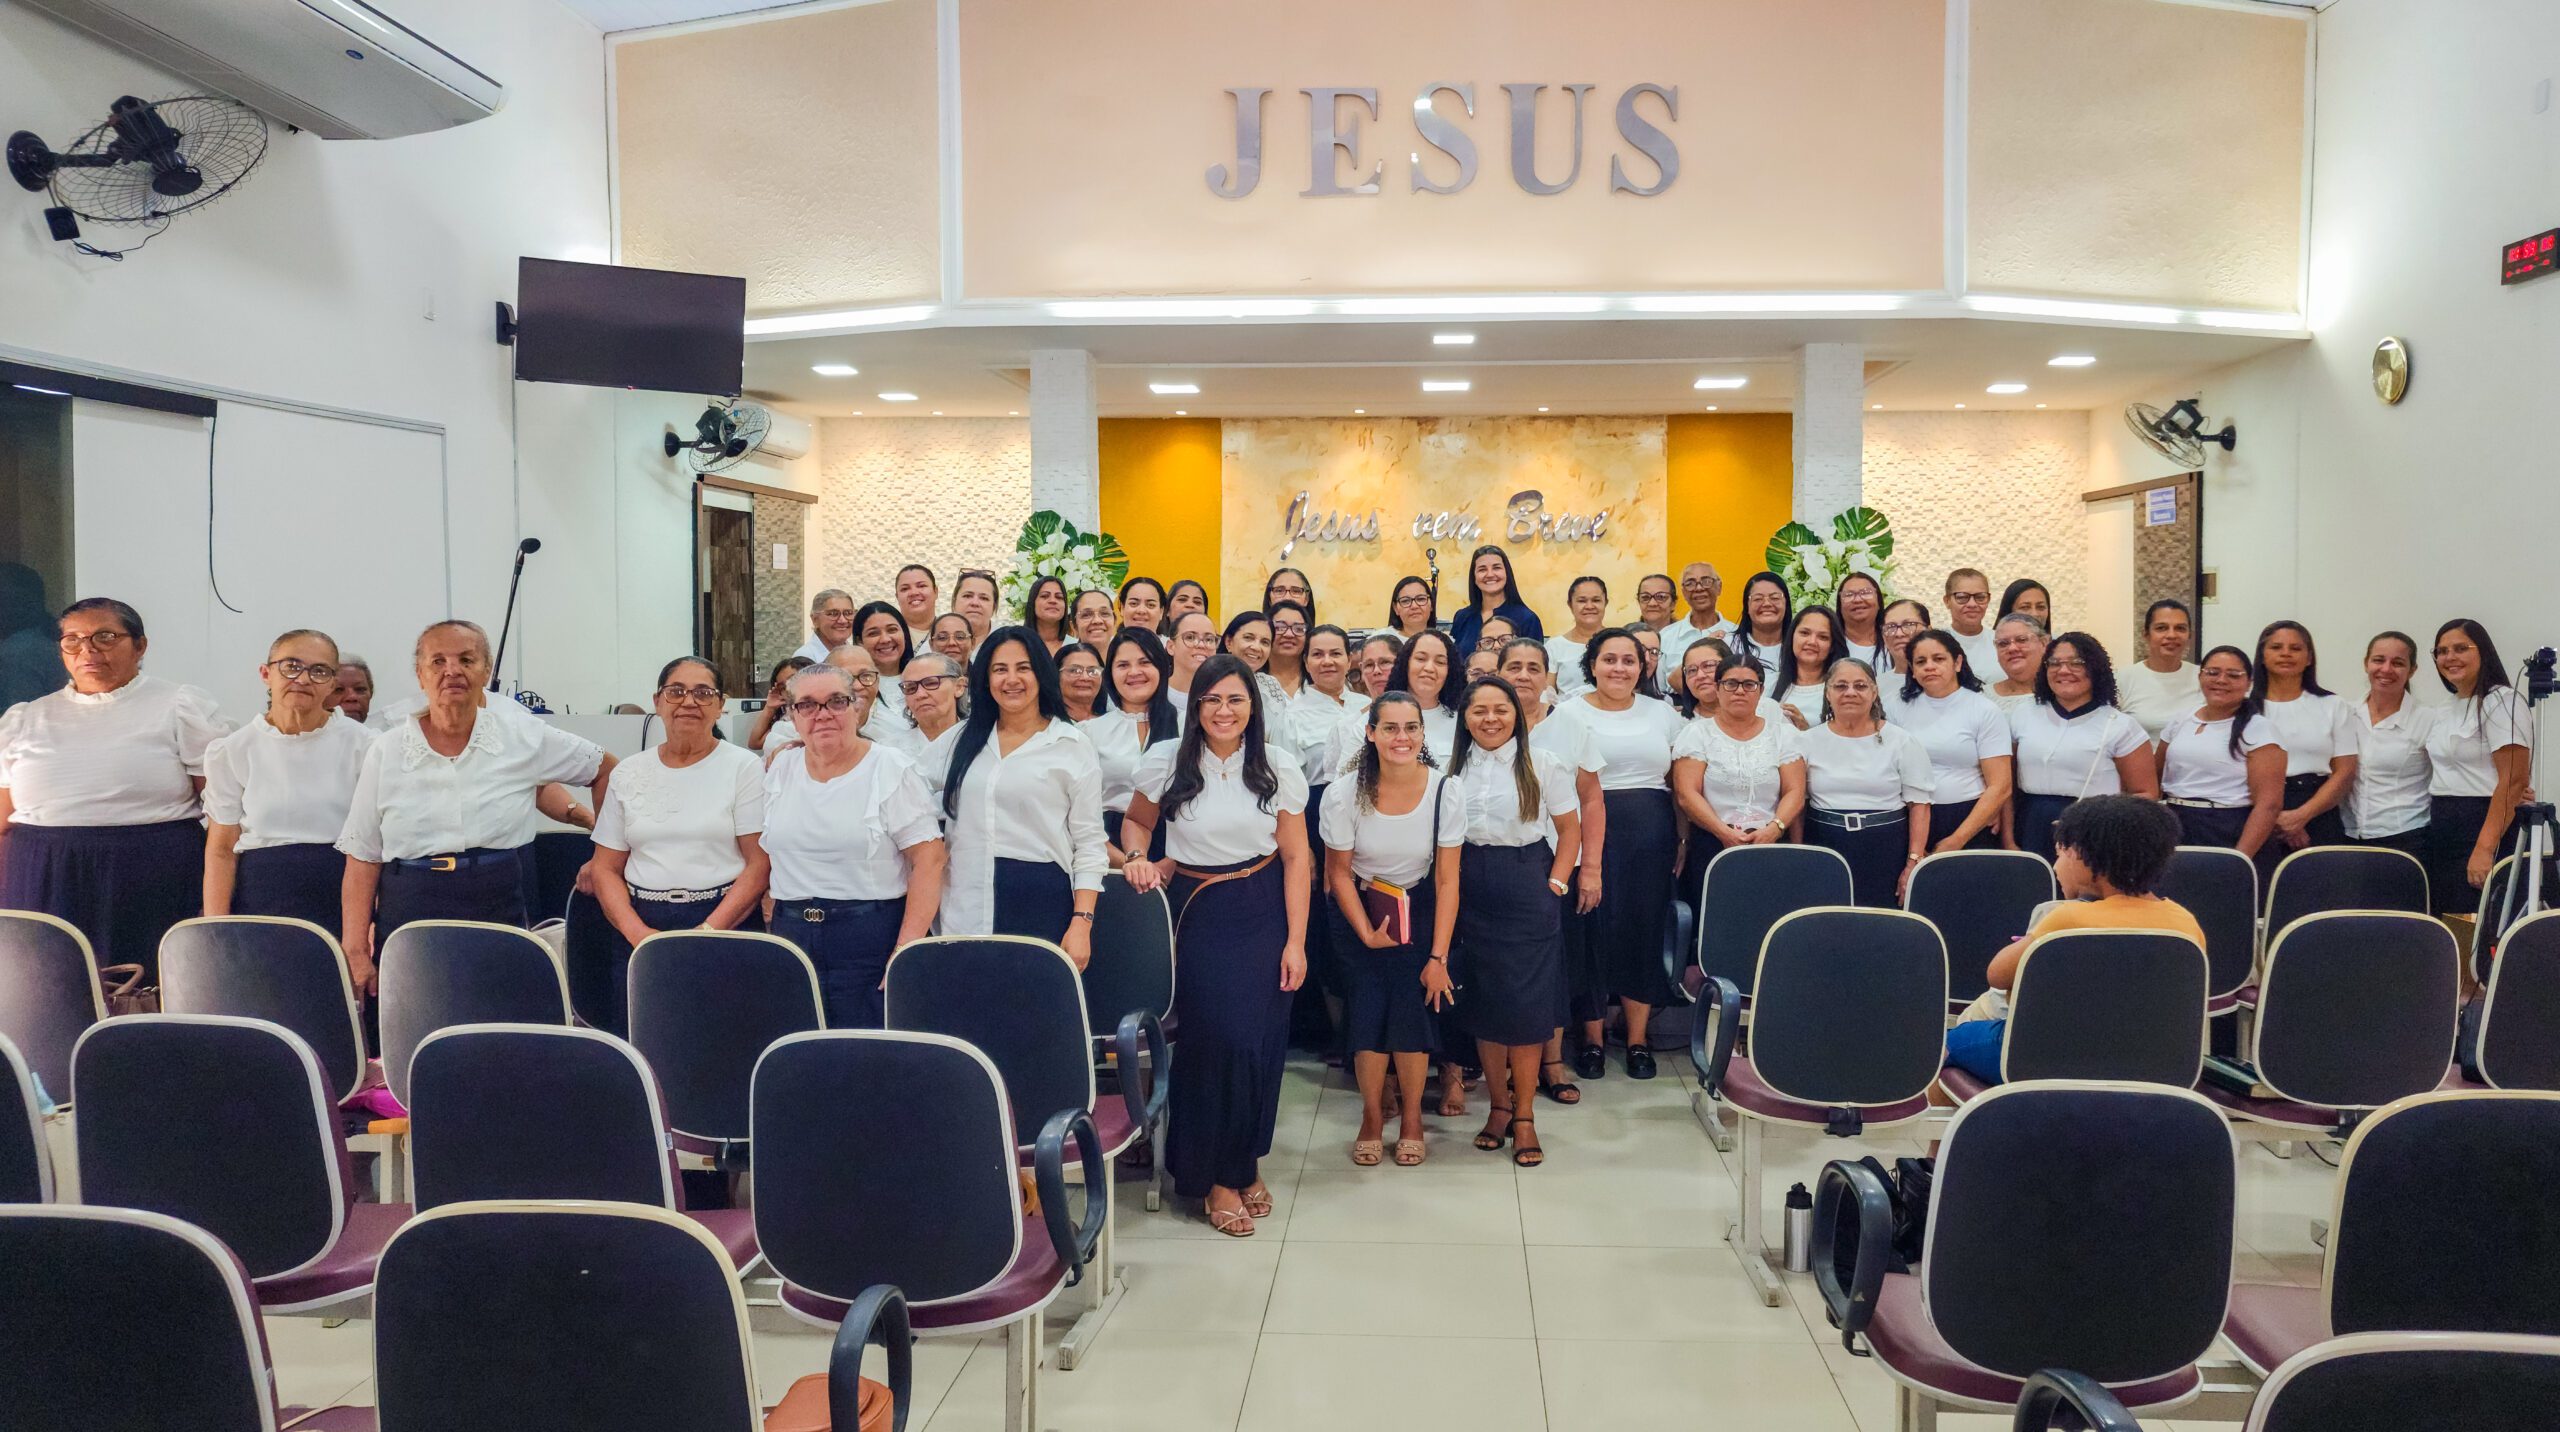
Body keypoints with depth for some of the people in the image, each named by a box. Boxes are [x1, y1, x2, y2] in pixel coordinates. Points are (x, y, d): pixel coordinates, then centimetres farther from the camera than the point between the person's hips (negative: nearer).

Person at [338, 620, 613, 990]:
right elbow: (362, 863, 4)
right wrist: (355, 952, -2)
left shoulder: (525, 738, 2)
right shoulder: (385, 753, 3)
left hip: (499, 922, 0)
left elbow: (605, 770, 16)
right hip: (408, 928, 0)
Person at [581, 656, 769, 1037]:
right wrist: (638, 933, -6)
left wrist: (708, 932, -14)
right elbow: (606, 868, 9)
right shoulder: (628, 774, 11)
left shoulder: (744, 767, 0)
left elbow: (761, 863, -6)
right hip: (639, 928, 3)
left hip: (726, 924, -3)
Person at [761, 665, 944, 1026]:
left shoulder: (892, 770, -5)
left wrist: (907, 949, -17)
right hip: (792, 936, 5)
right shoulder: (780, 769, 11)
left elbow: (928, 861, -10)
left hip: (873, 938, -4)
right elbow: (767, 854, 19)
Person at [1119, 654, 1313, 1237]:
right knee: (1215, 1039, -7)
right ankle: (1215, 1174, 12)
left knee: (1261, 1040, 1)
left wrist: (1295, 941, -3)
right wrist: (1138, 861, -6)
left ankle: (1245, 1161, 24)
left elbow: (1296, 858, 0)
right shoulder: (1165, 763, -3)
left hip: (1262, 915, 1)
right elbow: (1137, 822, 15)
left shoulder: (1279, 771, -2)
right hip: (1195, 913, -1)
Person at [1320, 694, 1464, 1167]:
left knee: (1412, 1010, -9)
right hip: (1357, 909, 0)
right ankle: (1371, 1117, 12)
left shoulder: (1445, 793, -19)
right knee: (1368, 1011, -9)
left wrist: (1438, 956, -14)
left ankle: (1412, 1119, 11)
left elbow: (1447, 880, -13)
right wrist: (1367, 933, -14)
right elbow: (1340, 871, -8)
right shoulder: (1343, 794, -21)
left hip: (1418, 908, 0)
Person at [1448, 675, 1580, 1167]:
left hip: (1527, 893, -3)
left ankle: (1524, 1117, 9)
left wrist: (1556, 883, -4)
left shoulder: (1542, 765, -2)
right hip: (1470, 893, 3)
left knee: (1526, 1004, -2)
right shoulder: (1452, 769, 5)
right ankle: (1499, 1107, 21)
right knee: (1482, 1002, 7)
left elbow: (1569, 829, 4)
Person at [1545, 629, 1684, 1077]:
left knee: (1645, 928, 4)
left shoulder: (1662, 712, 12)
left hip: (1652, 836, 3)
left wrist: (1682, 838, 6)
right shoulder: (1570, 712, 4)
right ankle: (1590, 1036, 10)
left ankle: (1638, 1038, 15)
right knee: (1595, 928, -3)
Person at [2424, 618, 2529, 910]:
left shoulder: (2501, 701, -9)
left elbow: (2513, 782, -17)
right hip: (2441, 831, 8)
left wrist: (2485, 848, -22)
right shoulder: (2447, 711, 17)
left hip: (2483, 826, -8)